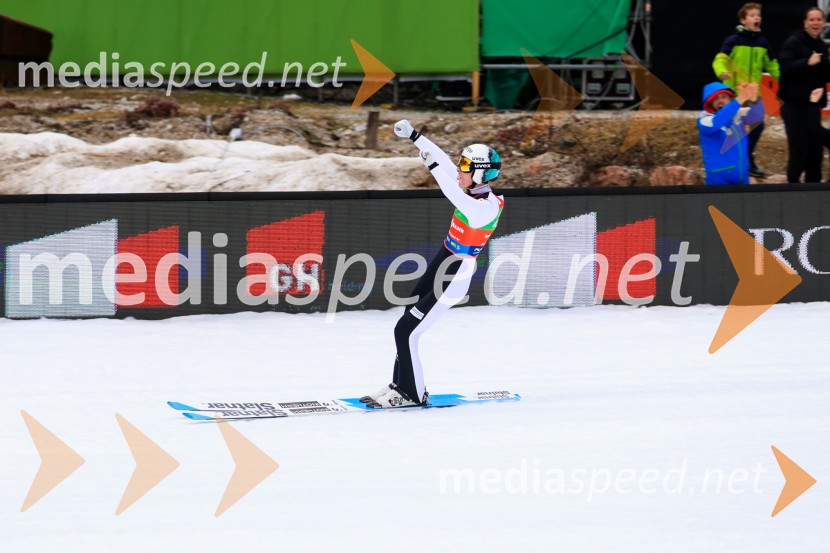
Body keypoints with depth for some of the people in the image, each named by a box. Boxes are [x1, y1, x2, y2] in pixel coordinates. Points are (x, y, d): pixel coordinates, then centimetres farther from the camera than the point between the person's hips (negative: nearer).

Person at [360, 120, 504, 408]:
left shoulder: (488, 207, -22)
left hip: (454, 278, -9)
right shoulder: (474, 190, 2)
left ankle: (411, 394, 6)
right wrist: (414, 136, 12)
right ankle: (401, 387, 26)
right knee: (407, 326, 14)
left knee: (405, 331, -7)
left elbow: (462, 203, -41)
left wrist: (434, 168, -44)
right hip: (439, 265, 9)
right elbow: (443, 160, 10)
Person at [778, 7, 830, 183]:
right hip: (794, 103, -7)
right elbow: (784, 68, -23)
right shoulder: (793, 42, -9)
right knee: (798, 149, -7)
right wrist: (808, 62, -31)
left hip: (813, 104, 7)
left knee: (815, 147, 7)